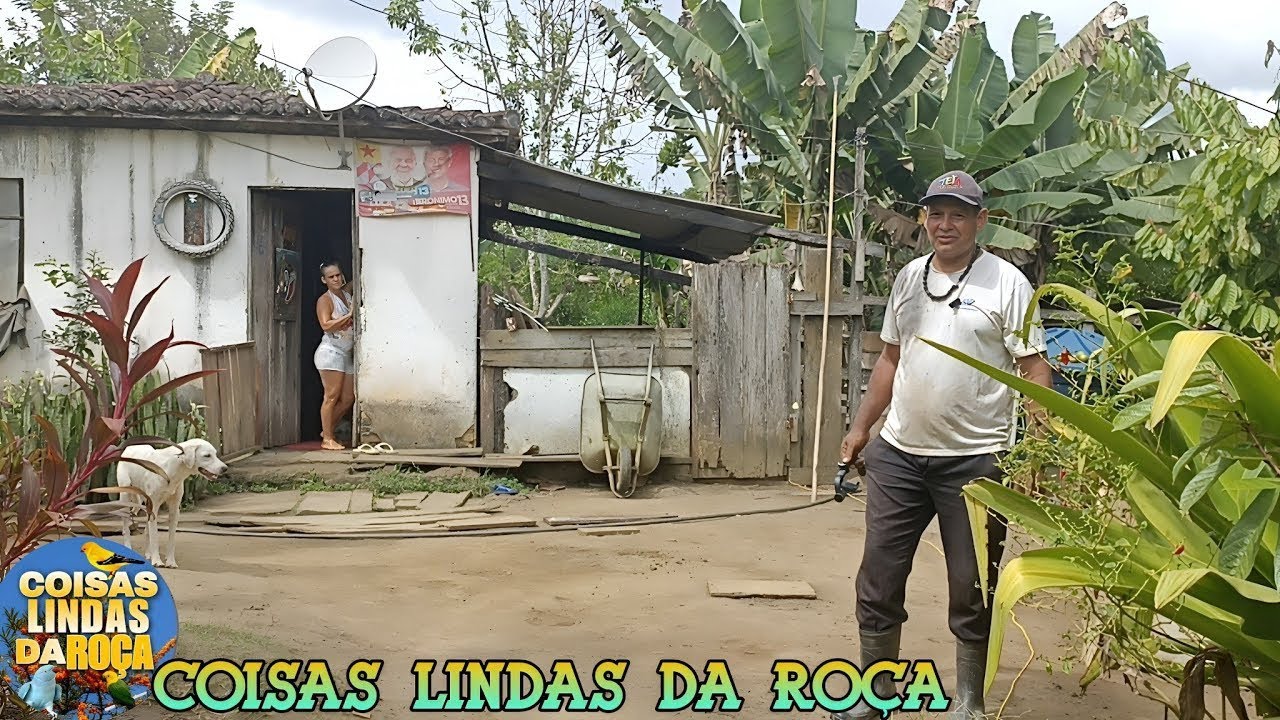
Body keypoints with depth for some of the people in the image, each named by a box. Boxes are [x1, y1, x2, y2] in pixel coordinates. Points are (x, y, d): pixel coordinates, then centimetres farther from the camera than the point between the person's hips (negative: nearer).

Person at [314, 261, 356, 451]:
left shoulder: (348, 295, 13)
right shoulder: (324, 300, -7)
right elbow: (326, 325, -20)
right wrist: (348, 316, -22)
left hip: (348, 353, 8)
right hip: (330, 352, -8)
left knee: (348, 398, 8)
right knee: (332, 396, -8)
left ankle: (327, 430, 22)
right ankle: (327, 439, -4)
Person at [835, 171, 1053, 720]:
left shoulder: (1007, 282, -5)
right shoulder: (909, 278, 11)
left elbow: (1034, 367, -7)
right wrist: (861, 428, 16)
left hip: (975, 459, -5)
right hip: (898, 453, 5)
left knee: (972, 589, 7)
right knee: (878, 578, 10)